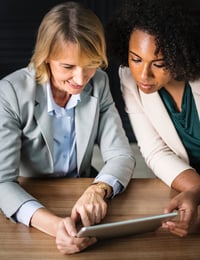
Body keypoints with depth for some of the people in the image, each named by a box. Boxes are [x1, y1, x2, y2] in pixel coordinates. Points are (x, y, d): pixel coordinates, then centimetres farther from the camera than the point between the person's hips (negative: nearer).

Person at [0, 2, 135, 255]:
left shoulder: (99, 84, -7)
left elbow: (120, 155, -8)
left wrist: (97, 190, -30)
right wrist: (54, 224, -42)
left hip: (81, 196, 2)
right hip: (31, 203, -2)